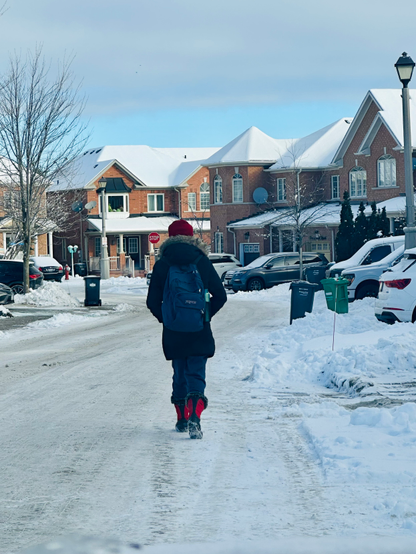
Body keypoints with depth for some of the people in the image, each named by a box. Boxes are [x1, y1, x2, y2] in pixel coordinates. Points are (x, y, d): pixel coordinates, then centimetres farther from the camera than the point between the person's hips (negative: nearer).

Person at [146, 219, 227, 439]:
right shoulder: (202, 262, -1)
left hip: (173, 331, 1)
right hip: (200, 331, -1)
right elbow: (220, 296, 1)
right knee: (196, 374, -2)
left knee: (179, 373, 17)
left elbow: (153, 301, -1)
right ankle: (194, 416, -24)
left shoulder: (161, 265, -1)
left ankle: (182, 418, 20)